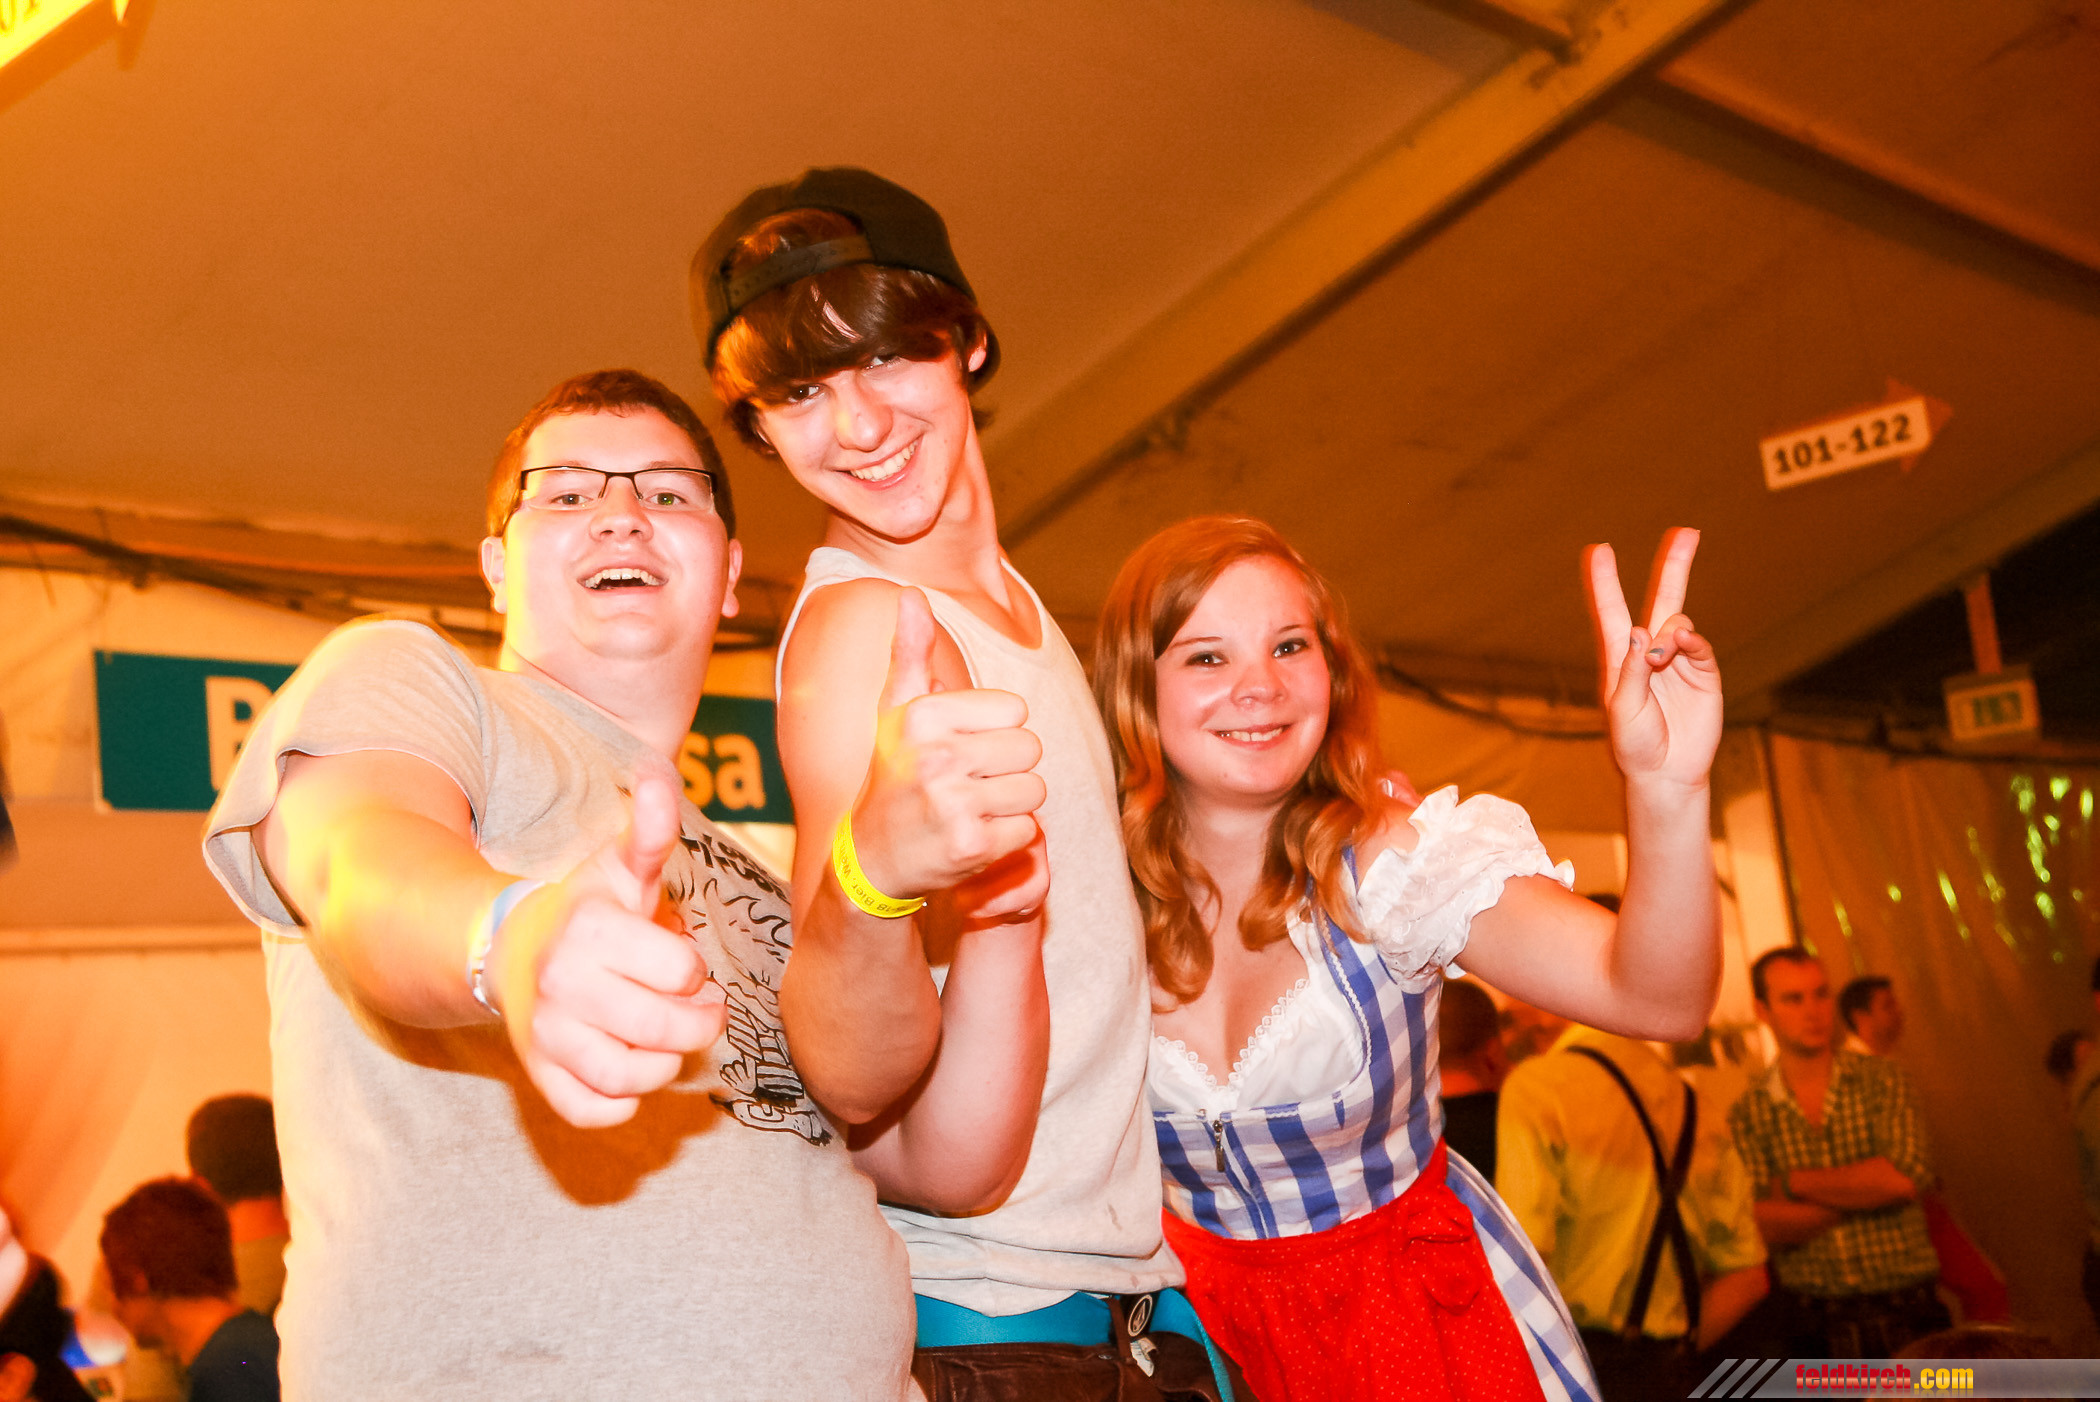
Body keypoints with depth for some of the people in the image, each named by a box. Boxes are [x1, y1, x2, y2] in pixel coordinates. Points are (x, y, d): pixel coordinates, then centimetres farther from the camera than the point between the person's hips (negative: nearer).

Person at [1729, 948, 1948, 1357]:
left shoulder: (1881, 1079, 1)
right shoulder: (1748, 1113, 0)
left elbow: (1906, 1177, -14)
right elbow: (1762, 1226, -10)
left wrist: (1794, 1183, -8)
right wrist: (1864, 1190, -12)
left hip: (1906, 1312, 0)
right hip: (1813, 1320, 0)